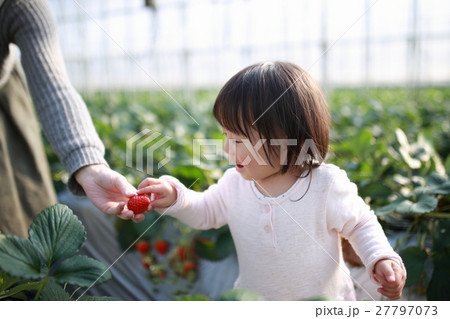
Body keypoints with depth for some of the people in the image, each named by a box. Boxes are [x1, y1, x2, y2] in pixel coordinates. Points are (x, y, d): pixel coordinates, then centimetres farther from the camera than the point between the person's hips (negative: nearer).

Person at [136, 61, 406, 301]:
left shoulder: (326, 186, -22)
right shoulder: (234, 185, -12)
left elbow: (361, 224, -6)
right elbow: (206, 212, 5)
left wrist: (381, 258, -22)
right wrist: (176, 198, -13)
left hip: (324, 306, -2)